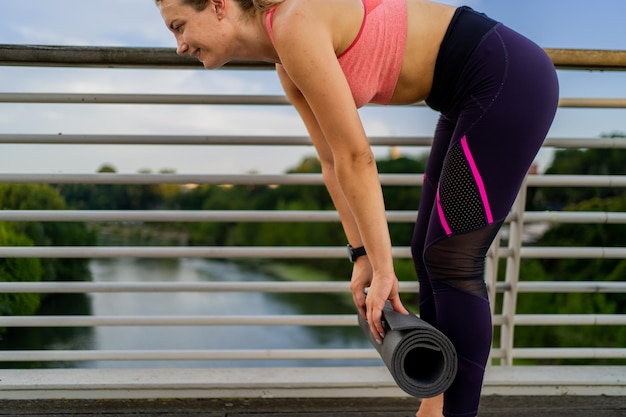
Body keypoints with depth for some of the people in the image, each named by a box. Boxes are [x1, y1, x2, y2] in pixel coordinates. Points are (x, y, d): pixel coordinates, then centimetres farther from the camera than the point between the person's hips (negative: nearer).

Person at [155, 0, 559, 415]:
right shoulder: (286, 64, 6)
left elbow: (356, 159, -22)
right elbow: (335, 163, 10)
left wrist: (383, 268, -16)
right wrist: (363, 256, 10)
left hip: (509, 81, -9)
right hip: (482, 89, 9)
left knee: (452, 260, -7)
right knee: (430, 253, 10)